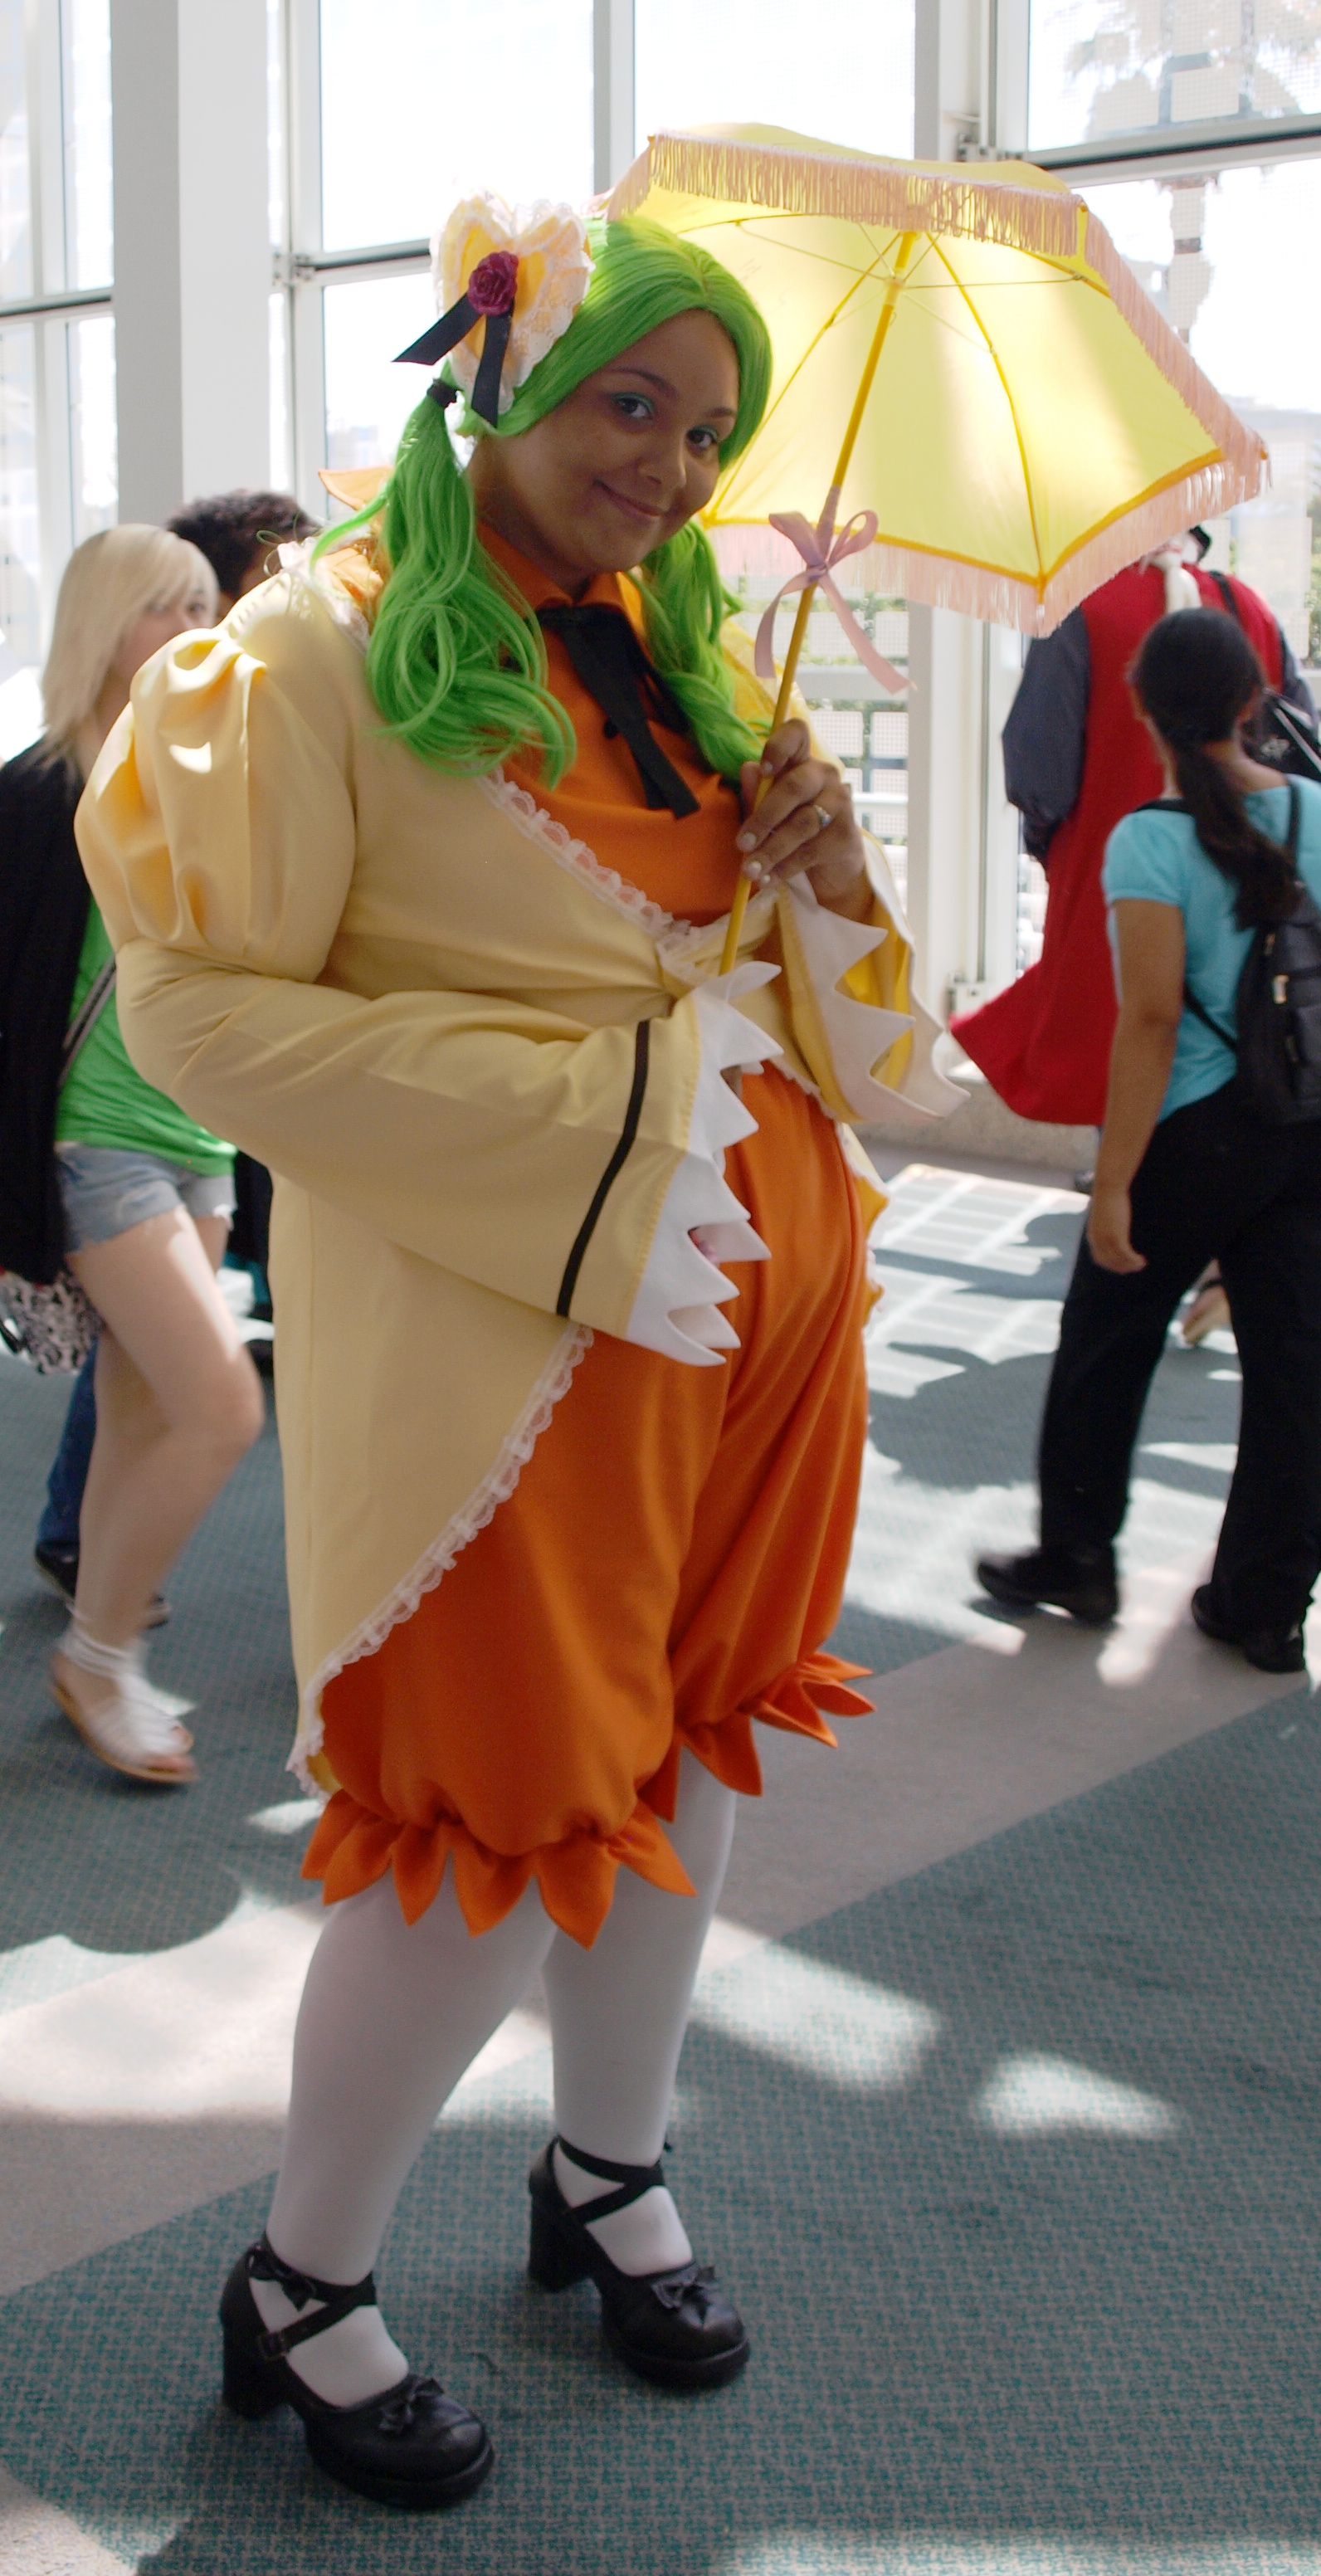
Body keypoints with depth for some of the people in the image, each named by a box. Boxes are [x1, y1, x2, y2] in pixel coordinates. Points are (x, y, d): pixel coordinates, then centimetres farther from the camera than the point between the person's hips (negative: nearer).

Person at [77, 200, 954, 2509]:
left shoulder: (691, 657, 14)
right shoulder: (331, 649, -7)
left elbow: (817, 996, 20)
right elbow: (201, 1007, -14)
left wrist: (825, 878, -4)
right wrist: (581, 1106, -19)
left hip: (750, 1277, 7)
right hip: (503, 1315, -7)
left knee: (687, 1732, 15)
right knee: (503, 1809, -2)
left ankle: (607, 2176, 39)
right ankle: (302, 2286, 22)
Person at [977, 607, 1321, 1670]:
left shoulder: (1152, 840, -14)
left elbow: (1152, 1021, -18)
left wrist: (1113, 1183, -15)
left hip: (1198, 1137, -5)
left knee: (1106, 1343, 14)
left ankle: (1077, 1554, 28)